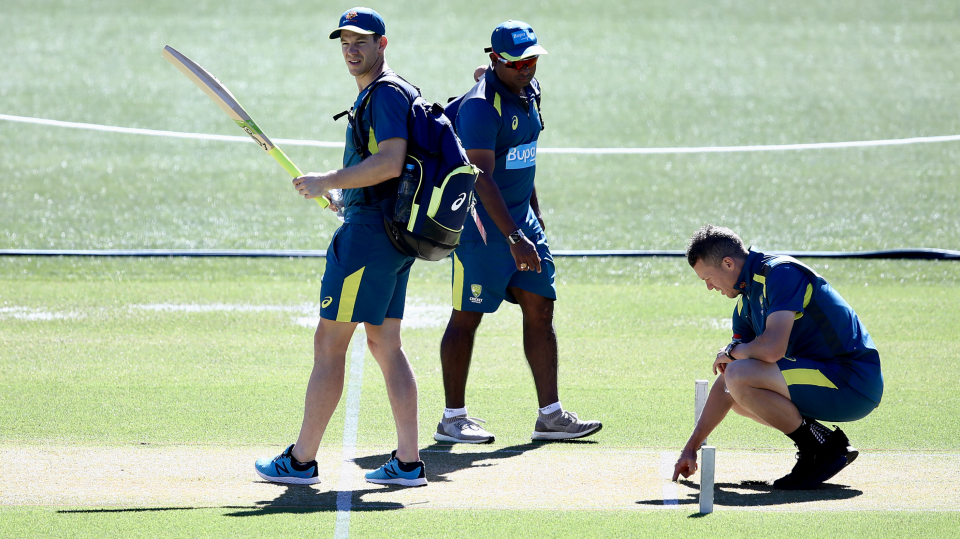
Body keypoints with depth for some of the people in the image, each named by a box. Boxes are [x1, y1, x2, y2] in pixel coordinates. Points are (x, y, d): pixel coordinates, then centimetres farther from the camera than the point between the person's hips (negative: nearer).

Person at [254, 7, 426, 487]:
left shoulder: (387, 94, -13)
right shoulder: (373, 96, 20)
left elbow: (391, 163, -24)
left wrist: (327, 182, -17)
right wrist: (344, 195, 21)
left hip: (370, 233, -11)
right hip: (392, 236, 11)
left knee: (329, 344, -6)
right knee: (384, 344, 10)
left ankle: (301, 461, -2)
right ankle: (408, 461, 8)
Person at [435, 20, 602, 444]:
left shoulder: (529, 91, 8)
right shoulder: (481, 106, -20)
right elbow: (483, 179, -26)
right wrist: (514, 238, -32)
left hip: (519, 215, 8)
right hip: (482, 219, -8)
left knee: (540, 309, 4)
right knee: (467, 316, -3)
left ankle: (550, 416, 6)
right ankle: (452, 419, 5)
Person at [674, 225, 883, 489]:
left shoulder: (781, 272, -15)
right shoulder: (747, 301, 14)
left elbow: (773, 348, -29)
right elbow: (726, 382, 19)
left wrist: (732, 352, -7)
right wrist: (691, 447, 19)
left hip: (854, 385, -10)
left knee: (740, 378, -21)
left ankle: (822, 451, -12)